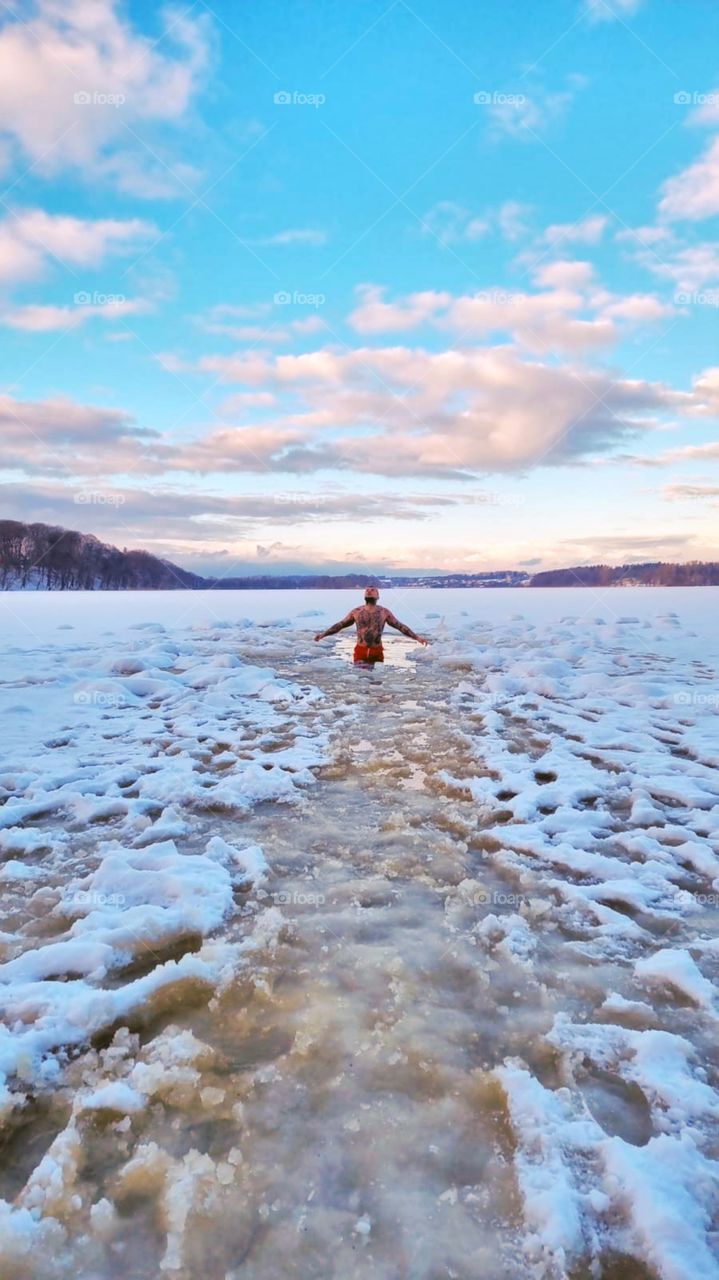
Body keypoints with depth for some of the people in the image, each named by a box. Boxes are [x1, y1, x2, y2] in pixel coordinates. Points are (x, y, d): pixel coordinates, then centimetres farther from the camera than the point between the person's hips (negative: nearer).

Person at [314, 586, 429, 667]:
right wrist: (323, 634, 8)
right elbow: (340, 625, 11)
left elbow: (400, 626, 6)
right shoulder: (356, 611, 4)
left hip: (377, 652, 0)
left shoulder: (384, 612, 3)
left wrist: (417, 637, 0)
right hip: (361, 652, 0)